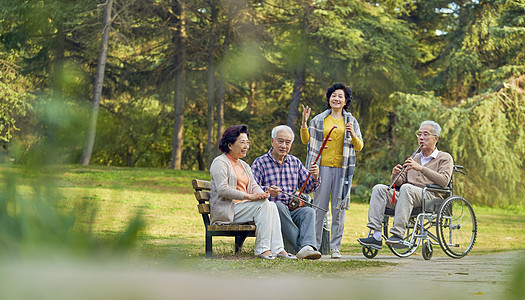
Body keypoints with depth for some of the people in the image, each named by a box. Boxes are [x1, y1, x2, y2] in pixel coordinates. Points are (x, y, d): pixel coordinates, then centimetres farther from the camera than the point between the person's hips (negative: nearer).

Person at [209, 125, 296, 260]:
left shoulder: (244, 165, 24)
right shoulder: (220, 162, -5)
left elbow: (254, 185, 15)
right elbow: (222, 190, -17)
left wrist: (262, 193, -11)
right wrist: (249, 196, -22)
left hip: (243, 206, 8)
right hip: (226, 211, -8)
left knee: (271, 205, -18)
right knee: (263, 205, -26)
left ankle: (277, 248, -27)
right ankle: (262, 249, -27)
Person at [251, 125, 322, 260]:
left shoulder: (295, 162, 19)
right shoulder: (260, 163, 4)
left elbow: (307, 188, 17)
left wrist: (314, 178, -6)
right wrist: (267, 191, -29)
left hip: (292, 210, 4)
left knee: (309, 211, -27)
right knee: (279, 206, -37)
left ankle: (307, 247, -50)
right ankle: (300, 246, -42)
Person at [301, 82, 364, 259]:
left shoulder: (351, 121, 12)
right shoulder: (319, 120, 10)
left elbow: (359, 147, 10)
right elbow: (306, 140, 15)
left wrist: (352, 135, -9)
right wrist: (304, 123, 0)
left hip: (342, 169, 1)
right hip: (322, 166, 0)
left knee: (339, 207, 0)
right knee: (319, 206, -3)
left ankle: (335, 247, 5)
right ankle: (314, 245, 5)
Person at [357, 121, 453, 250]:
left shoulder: (445, 158, 9)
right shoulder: (414, 158, 29)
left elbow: (444, 181, -10)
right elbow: (400, 182, 21)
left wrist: (421, 168, -18)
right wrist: (395, 176, -4)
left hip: (430, 196, -6)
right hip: (407, 196, 6)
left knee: (407, 188, -36)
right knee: (379, 188, -16)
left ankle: (398, 234, -43)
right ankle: (376, 236, -27)